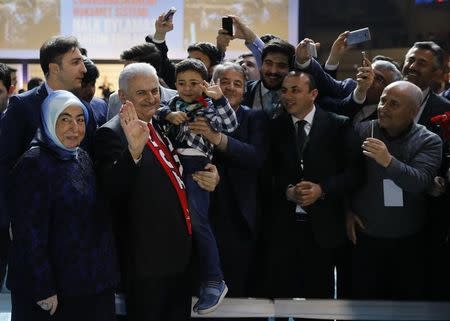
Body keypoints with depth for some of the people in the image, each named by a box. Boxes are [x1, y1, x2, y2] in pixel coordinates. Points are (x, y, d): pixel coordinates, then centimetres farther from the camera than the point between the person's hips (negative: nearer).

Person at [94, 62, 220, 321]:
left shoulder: (161, 127, 12)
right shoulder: (112, 133, -13)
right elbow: (111, 191, -26)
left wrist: (211, 177, 3)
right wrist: (134, 150, -41)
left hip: (180, 256, 8)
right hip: (146, 261, -8)